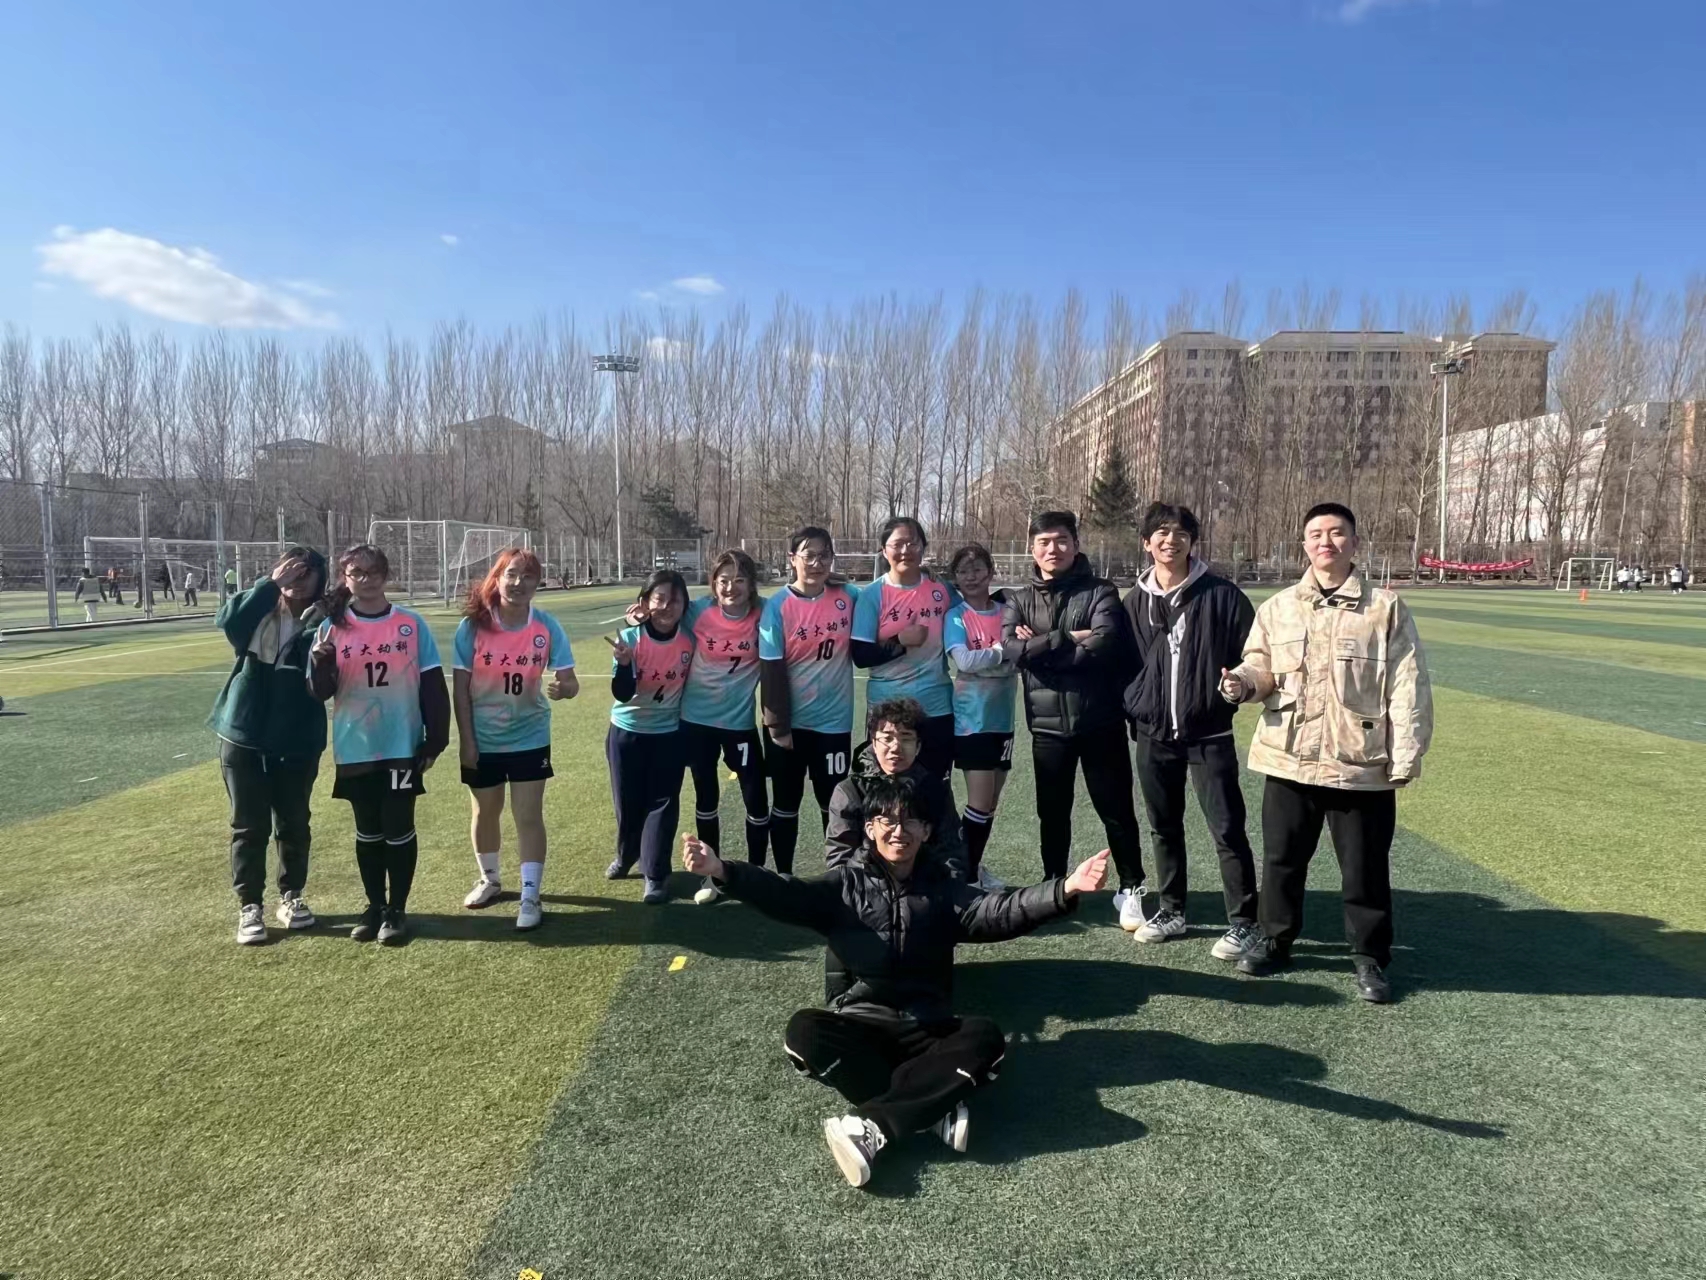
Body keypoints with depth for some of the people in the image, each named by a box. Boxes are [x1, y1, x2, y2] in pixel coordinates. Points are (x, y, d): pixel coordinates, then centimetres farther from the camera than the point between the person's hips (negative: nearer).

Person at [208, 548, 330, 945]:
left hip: (297, 742, 0)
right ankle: (249, 906, 18)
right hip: (243, 738, 0)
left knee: (294, 825, 12)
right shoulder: (258, 614, 0)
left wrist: (317, 628, -26)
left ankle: (291, 896, 29)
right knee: (249, 826, 7)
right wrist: (271, 584, -25)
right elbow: (227, 620, -23)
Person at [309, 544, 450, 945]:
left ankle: (397, 910, 17)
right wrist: (321, 664, -23)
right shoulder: (333, 627, 1)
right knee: (368, 831, 13)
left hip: (402, 746, -2)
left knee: (399, 829, 4)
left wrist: (436, 740, -4)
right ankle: (375, 906, 27)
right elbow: (322, 693, -2)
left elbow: (433, 686, -2)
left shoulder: (411, 624, -3)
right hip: (355, 749, 2)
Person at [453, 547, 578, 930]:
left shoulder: (547, 627, -13)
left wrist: (563, 688, -37)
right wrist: (466, 740, -10)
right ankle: (489, 879, 41)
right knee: (485, 813, 18)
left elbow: (569, 680, -13)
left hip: (529, 738, -1)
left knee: (528, 816, 1)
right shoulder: (473, 626, -14)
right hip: (482, 740, 1)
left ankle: (530, 897, 11)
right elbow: (460, 687, -9)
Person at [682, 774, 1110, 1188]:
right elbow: (786, 895, -13)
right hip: (859, 1026, 0)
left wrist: (1065, 890, -27)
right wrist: (722, 871, -32)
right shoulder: (845, 885, 3)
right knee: (803, 1031, -30)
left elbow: (1000, 912, -8)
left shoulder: (943, 890, 7)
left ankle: (870, 1127, -31)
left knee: (986, 1038, -28)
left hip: (928, 1031, 1)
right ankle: (935, 1112, -26)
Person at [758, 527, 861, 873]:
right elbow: (771, 671, -11)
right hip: (789, 723, -1)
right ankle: (784, 876, 27)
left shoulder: (849, 597, -4)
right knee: (785, 804, 12)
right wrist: (778, 725, -12)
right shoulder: (777, 606, -12)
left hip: (834, 720, 2)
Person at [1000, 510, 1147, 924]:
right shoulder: (1019, 600, 6)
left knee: (1116, 810, 8)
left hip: (1100, 722, -2)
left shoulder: (1100, 593, -3)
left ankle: (1131, 889, 24)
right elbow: (1011, 649, -11)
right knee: (1052, 813, 14)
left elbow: (1105, 643, -21)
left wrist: (1040, 647, -14)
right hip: (1047, 725, 2)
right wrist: (1068, 637, -16)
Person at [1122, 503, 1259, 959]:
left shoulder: (1222, 595, -4)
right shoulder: (1136, 600, 6)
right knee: (1164, 828, 14)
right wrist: (1132, 707, 6)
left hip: (1209, 734, -4)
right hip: (1153, 735, 4)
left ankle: (1243, 922, 9)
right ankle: (1171, 911, 28)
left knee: (1227, 829, -2)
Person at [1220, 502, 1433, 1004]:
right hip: (1289, 759, 3)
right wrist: (1243, 681, -11)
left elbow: (1407, 689, -5)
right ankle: (1274, 940, 33)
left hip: (1362, 763, -2)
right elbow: (1262, 665, 13)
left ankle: (1370, 957, 27)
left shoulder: (1386, 608, -3)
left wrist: (1406, 757, -8)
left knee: (1365, 867, 9)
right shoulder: (1277, 607, 5)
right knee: (1282, 857, 15)